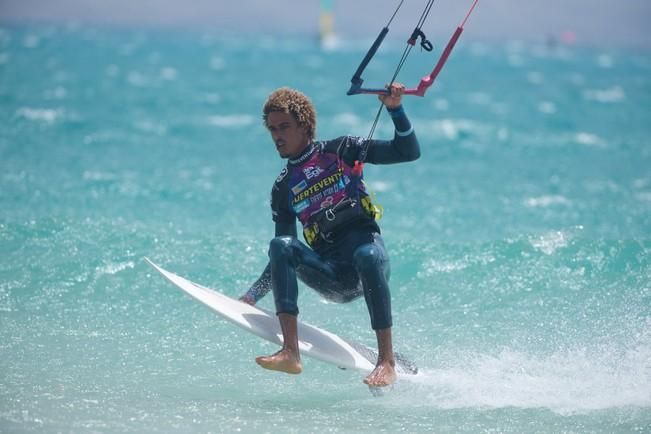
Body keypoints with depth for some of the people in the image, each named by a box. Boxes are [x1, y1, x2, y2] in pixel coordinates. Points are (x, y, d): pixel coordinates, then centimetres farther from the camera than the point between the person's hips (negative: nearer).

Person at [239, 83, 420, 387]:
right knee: (280, 246, -24)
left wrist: (395, 110, -8)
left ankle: (387, 360, -39)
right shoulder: (283, 189, 18)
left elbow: (409, 152, 6)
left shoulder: (340, 151, 10)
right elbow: (283, 257, 20)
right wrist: (252, 296, 9)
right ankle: (290, 353, -37)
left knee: (367, 256, -38)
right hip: (331, 277, 3)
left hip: (366, 246, -3)